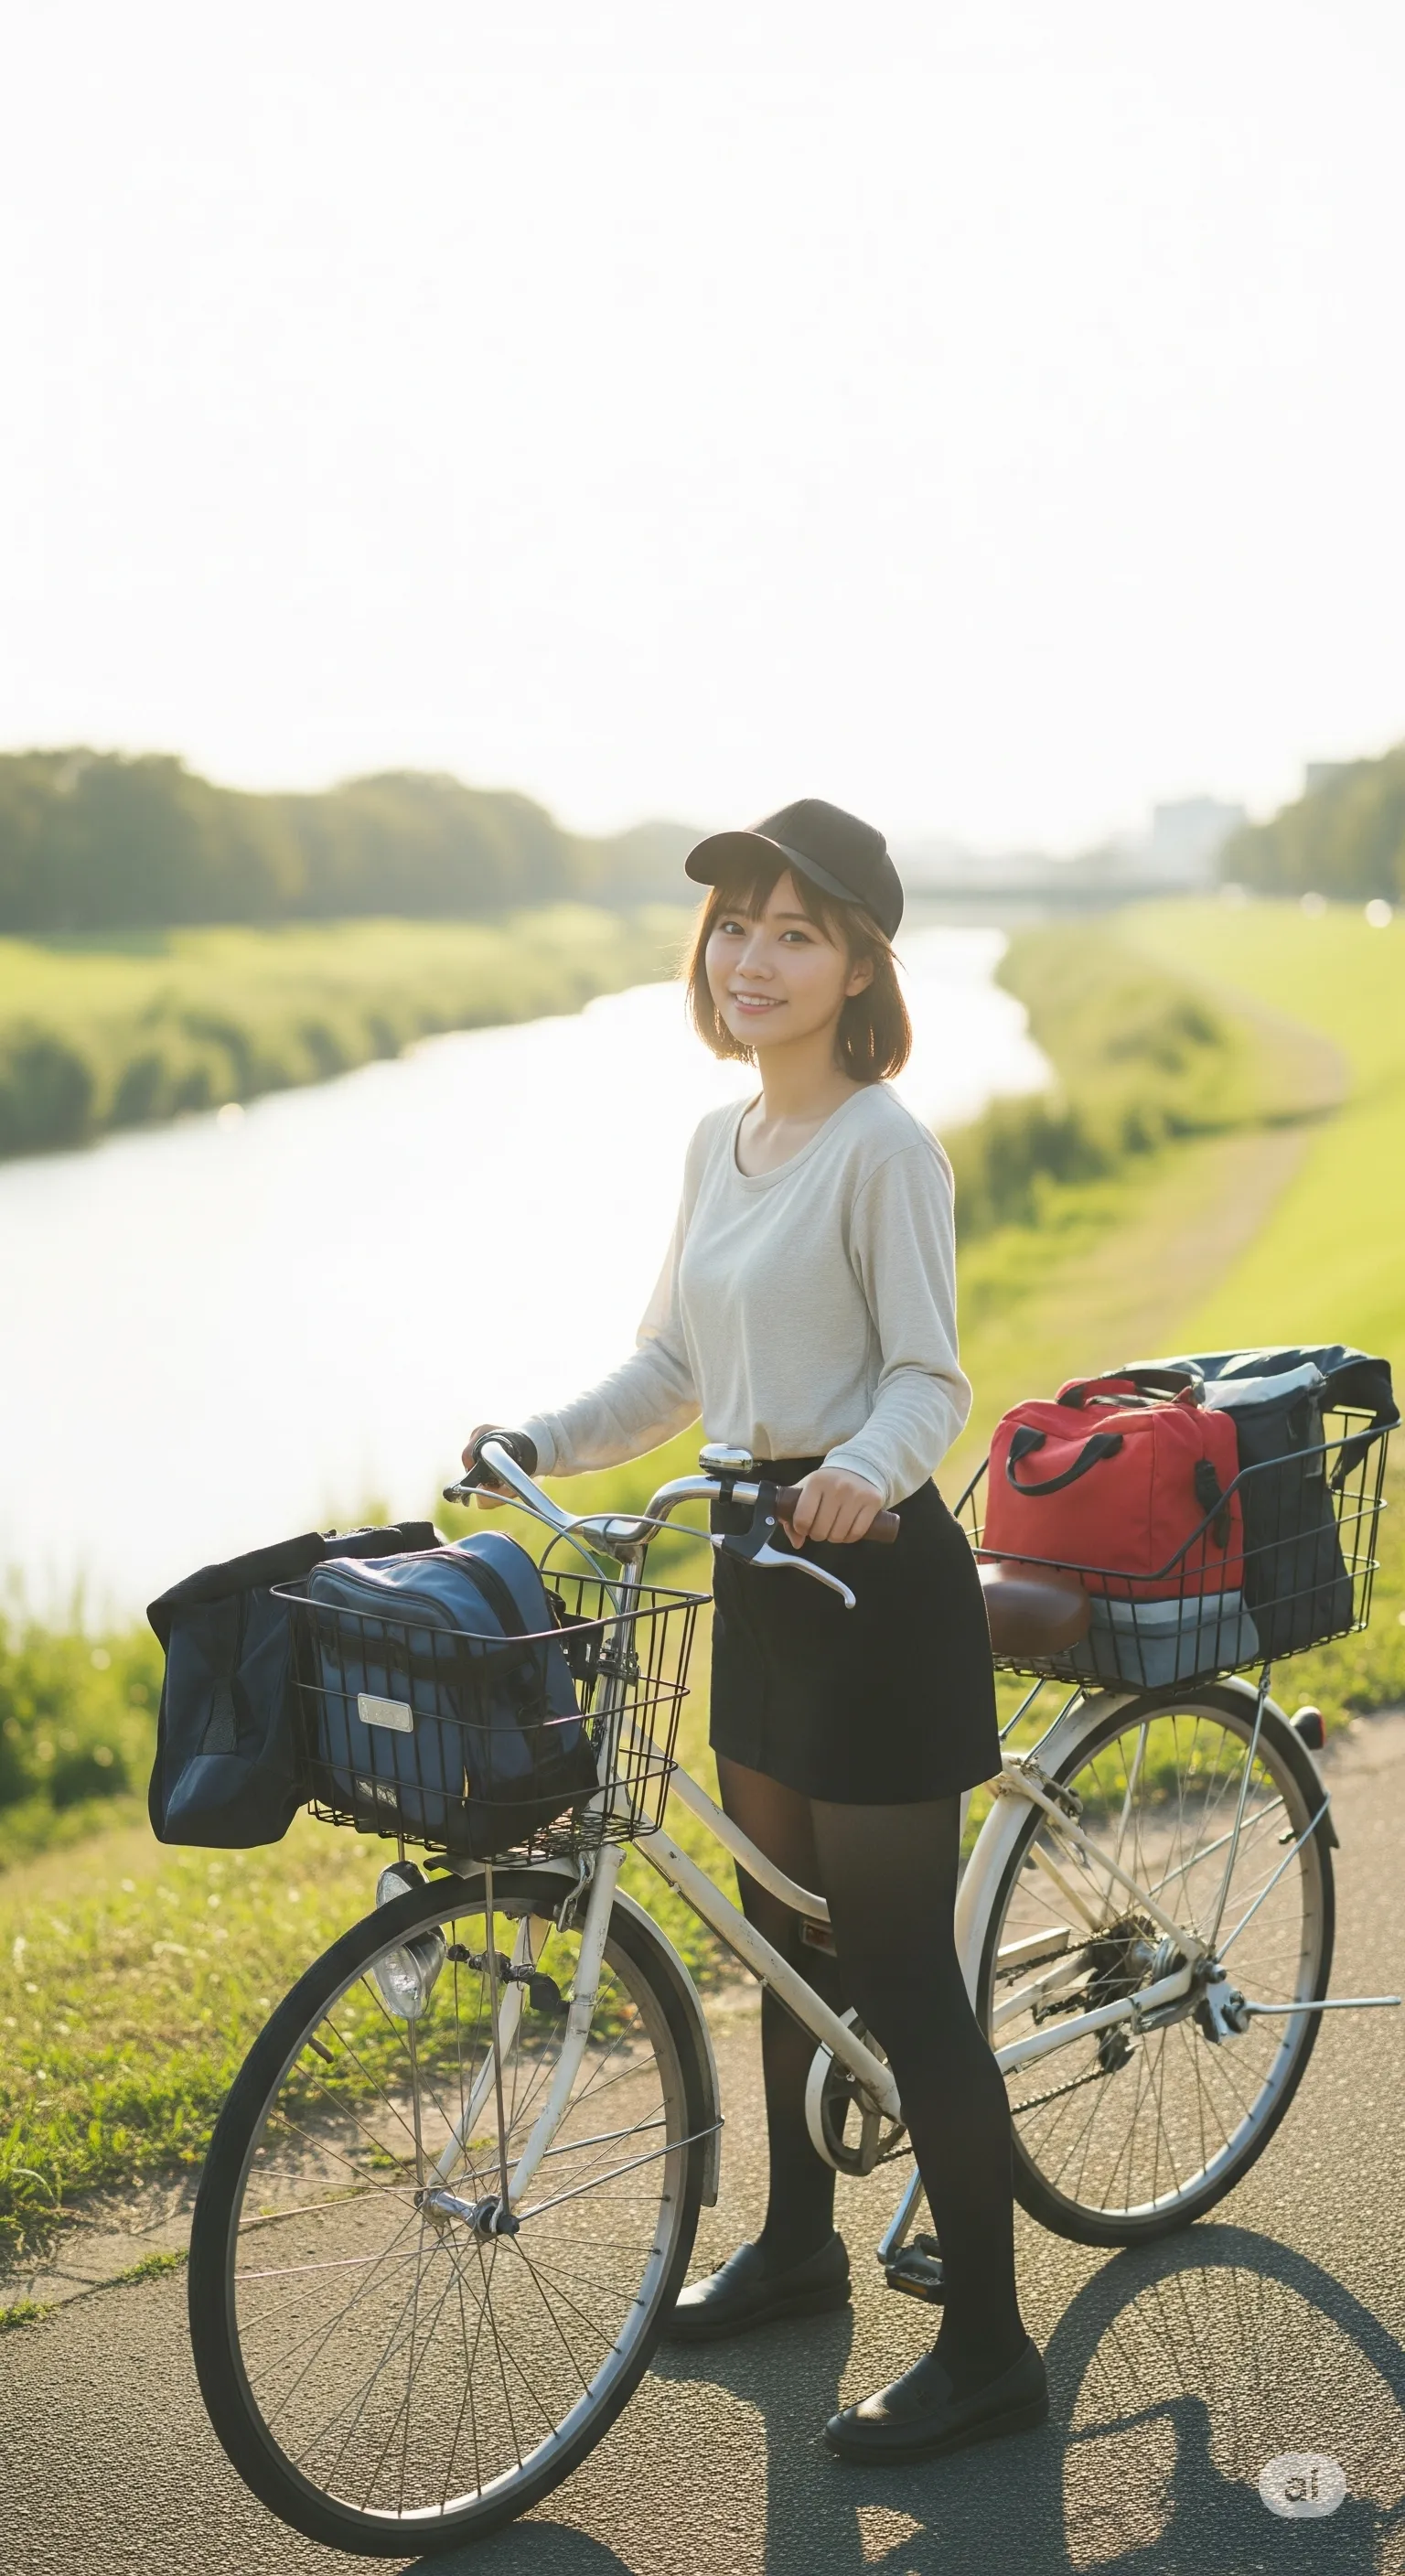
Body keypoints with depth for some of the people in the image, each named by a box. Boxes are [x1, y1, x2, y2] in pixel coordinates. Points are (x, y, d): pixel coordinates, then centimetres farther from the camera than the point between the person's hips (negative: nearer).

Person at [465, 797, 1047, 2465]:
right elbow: (672, 1365, 16)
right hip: (760, 1571, 8)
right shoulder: (719, 1144, 10)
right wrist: (541, 1441, 3)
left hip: (878, 1573, -8)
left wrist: (864, 1470, -35)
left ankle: (986, 2349, 10)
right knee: (786, 1941, 20)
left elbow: (930, 1380, -16)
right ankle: (796, 2245, 39)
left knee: (901, 1969, -2)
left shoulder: (884, 1146, -13)